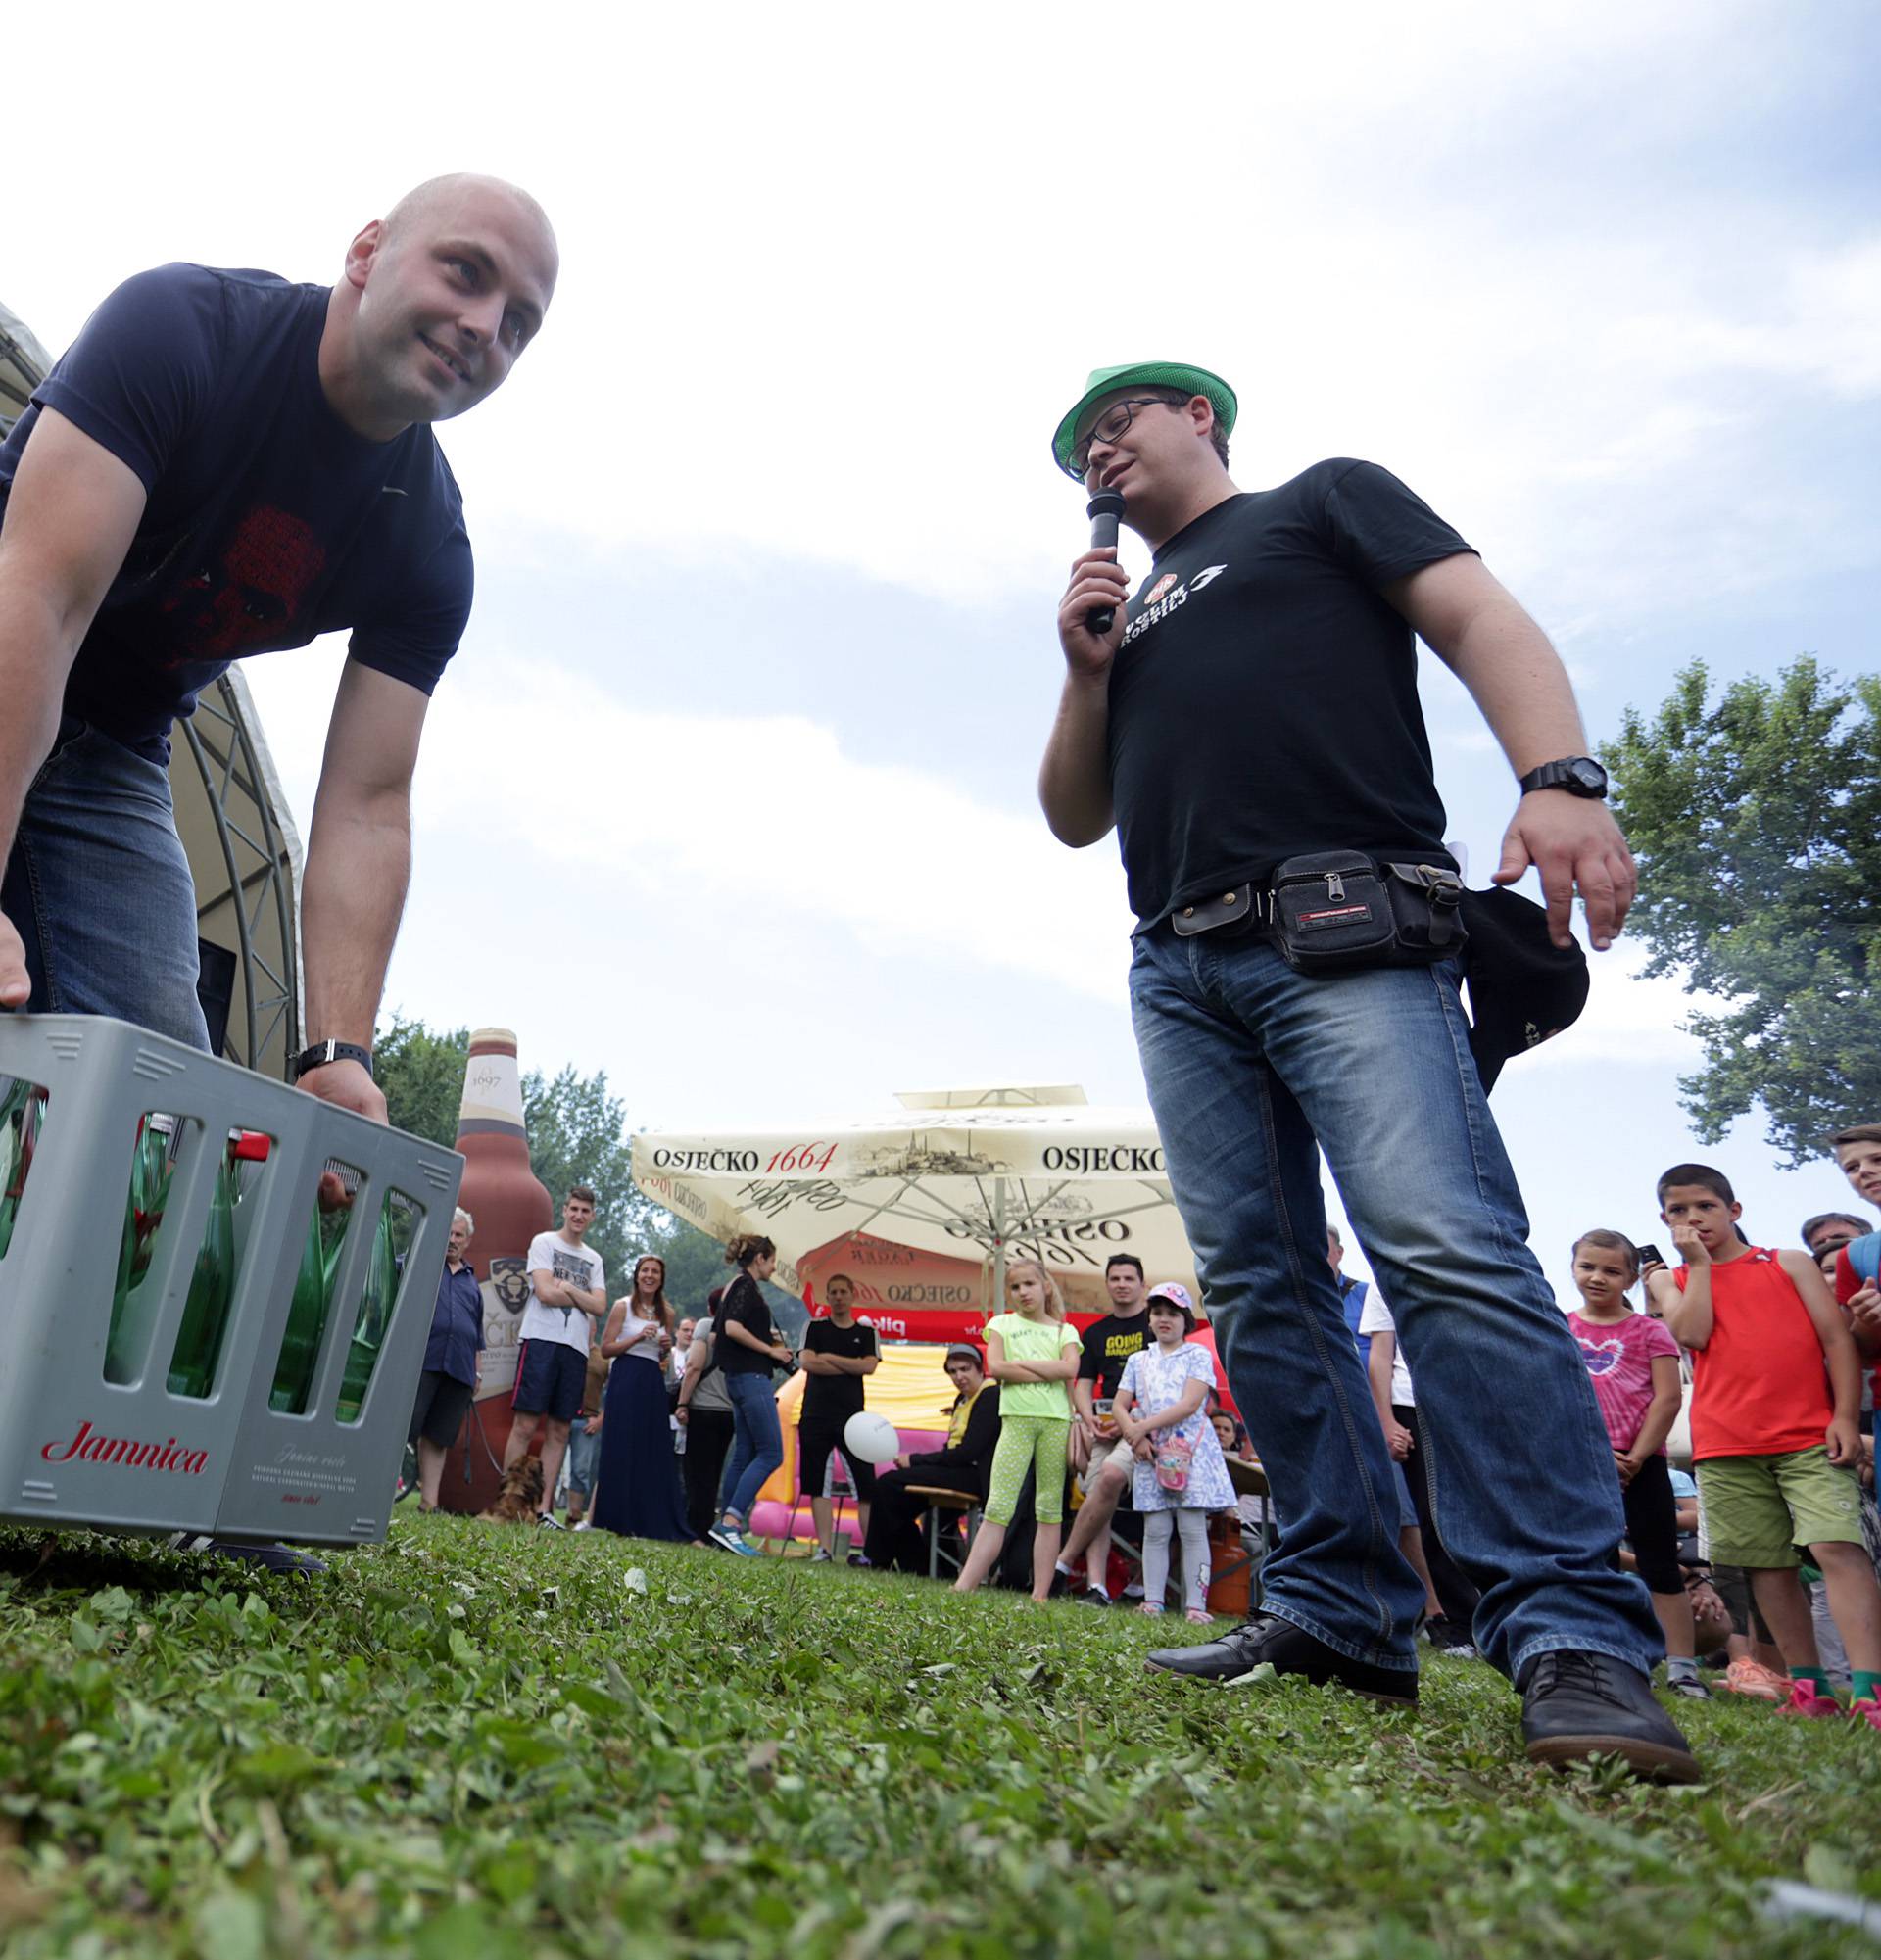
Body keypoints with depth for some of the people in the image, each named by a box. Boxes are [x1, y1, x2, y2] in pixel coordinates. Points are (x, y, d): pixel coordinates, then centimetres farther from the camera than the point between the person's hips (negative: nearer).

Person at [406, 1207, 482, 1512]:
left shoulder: (472, 1283, 23)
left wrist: (477, 1372, 20)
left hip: (459, 1369, 4)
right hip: (420, 1359, -4)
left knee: (437, 1438, 5)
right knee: (400, 1429, -9)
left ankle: (429, 1501, 7)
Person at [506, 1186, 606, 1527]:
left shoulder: (594, 1259, 19)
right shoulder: (544, 1242, 5)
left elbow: (600, 1307, 7)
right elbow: (545, 1292, -8)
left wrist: (567, 1288, -4)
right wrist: (582, 1299, 2)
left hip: (576, 1348, 5)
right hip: (542, 1340, -5)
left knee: (559, 1430, 3)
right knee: (525, 1424, -8)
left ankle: (544, 1508, 6)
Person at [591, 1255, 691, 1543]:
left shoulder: (666, 1313, 12)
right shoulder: (623, 1306, 0)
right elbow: (605, 1348, -3)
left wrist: (666, 1346, 1)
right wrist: (637, 1338, -15)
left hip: (653, 1384, 4)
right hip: (625, 1380, -4)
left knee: (655, 1453, 3)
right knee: (622, 1451, -2)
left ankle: (655, 1521, 6)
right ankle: (621, 1520, 3)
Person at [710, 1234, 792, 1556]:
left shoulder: (734, 1288, 19)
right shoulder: (746, 1286, -9)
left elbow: (714, 1338, 20)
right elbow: (732, 1327, -23)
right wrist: (770, 1349, -14)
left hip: (737, 1378, 10)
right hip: (751, 1377, -10)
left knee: (745, 1454, 11)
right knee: (771, 1453, -10)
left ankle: (728, 1528, 12)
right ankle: (731, 1522, -15)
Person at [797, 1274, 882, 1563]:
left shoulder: (866, 1333, 12)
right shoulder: (814, 1328, 12)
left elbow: (869, 1366, -5)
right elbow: (806, 1362, -4)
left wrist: (829, 1358, -5)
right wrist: (850, 1367, -4)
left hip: (852, 1416, -1)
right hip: (815, 1416, 1)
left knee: (866, 1485, -6)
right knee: (818, 1485, -1)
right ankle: (825, 1548, 3)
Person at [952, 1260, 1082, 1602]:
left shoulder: (1065, 1330, 13)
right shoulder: (1002, 1324, 12)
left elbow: (1070, 1369, -6)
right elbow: (995, 1368, -4)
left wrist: (1021, 1362, -7)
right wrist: (1050, 1373, -6)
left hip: (1056, 1420, 1)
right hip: (1017, 1417, -1)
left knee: (1050, 1508, 1)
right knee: (998, 1507, -8)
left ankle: (1040, 1595, 5)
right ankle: (964, 1586, -10)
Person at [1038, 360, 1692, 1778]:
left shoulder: (1327, 501, 18)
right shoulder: (1127, 613, 32)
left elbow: (1482, 619, 2)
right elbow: (1075, 819, 27)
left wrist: (1560, 778, -17)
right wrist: (1087, 673, 11)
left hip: (1347, 929, -6)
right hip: (1181, 971, 6)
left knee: (1448, 1245, -21)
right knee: (1259, 1290, -1)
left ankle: (1575, 1636, -18)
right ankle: (1344, 1617, 3)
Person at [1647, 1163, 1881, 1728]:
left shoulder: (1790, 1264, 10)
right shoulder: (1672, 1281, 14)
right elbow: (1691, 1333, -5)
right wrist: (1699, 1263, -1)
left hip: (1810, 1437, -2)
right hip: (1725, 1447, 2)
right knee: (1767, 1564, 5)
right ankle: (1809, 1687, 14)